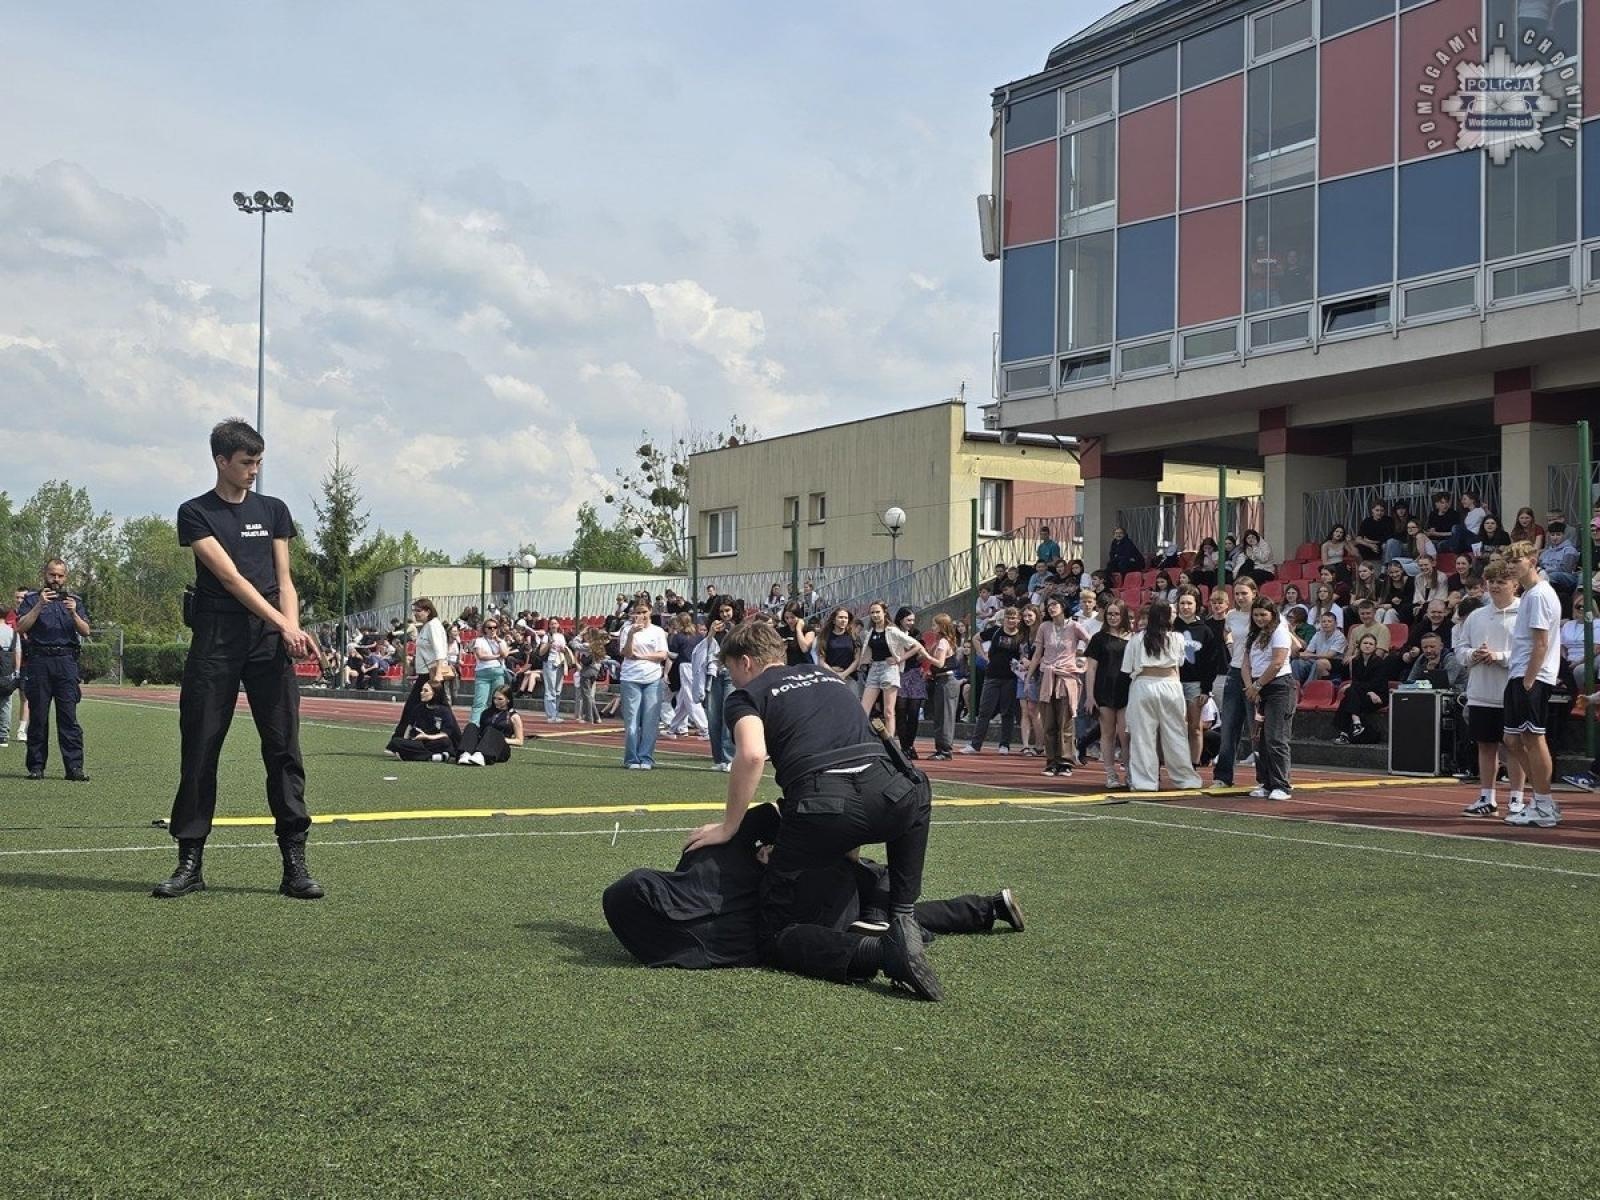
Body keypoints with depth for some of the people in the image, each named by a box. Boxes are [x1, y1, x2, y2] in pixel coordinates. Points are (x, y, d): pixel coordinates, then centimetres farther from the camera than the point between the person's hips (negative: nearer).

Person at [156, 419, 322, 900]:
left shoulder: (273, 510, 15)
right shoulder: (196, 513, 3)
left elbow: (283, 581, 12)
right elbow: (230, 577, -8)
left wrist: (291, 628, -8)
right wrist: (282, 623, -17)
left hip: (270, 644, 2)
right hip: (215, 643, -2)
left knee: (284, 750, -3)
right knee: (199, 750, 0)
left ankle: (294, 863, -1)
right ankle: (190, 862, 8)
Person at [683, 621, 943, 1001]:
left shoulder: (747, 695, 14)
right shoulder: (826, 675, 32)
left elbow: (752, 755, -7)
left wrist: (728, 826, 3)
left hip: (822, 808, -4)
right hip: (891, 795, 4)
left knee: (777, 938, 10)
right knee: (916, 797, 40)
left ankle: (876, 951, -17)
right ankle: (904, 922, 23)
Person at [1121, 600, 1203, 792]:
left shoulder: (1136, 639, 3)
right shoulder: (1177, 638, 5)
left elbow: (1128, 670, 4)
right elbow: (1179, 664, 15)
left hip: (1143, 685, -1)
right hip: (1170, 684, 1)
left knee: (1143, 735, 2)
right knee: (1174, 734, 8)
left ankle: (1145, 781, 1)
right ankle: (1185, 778, 13)